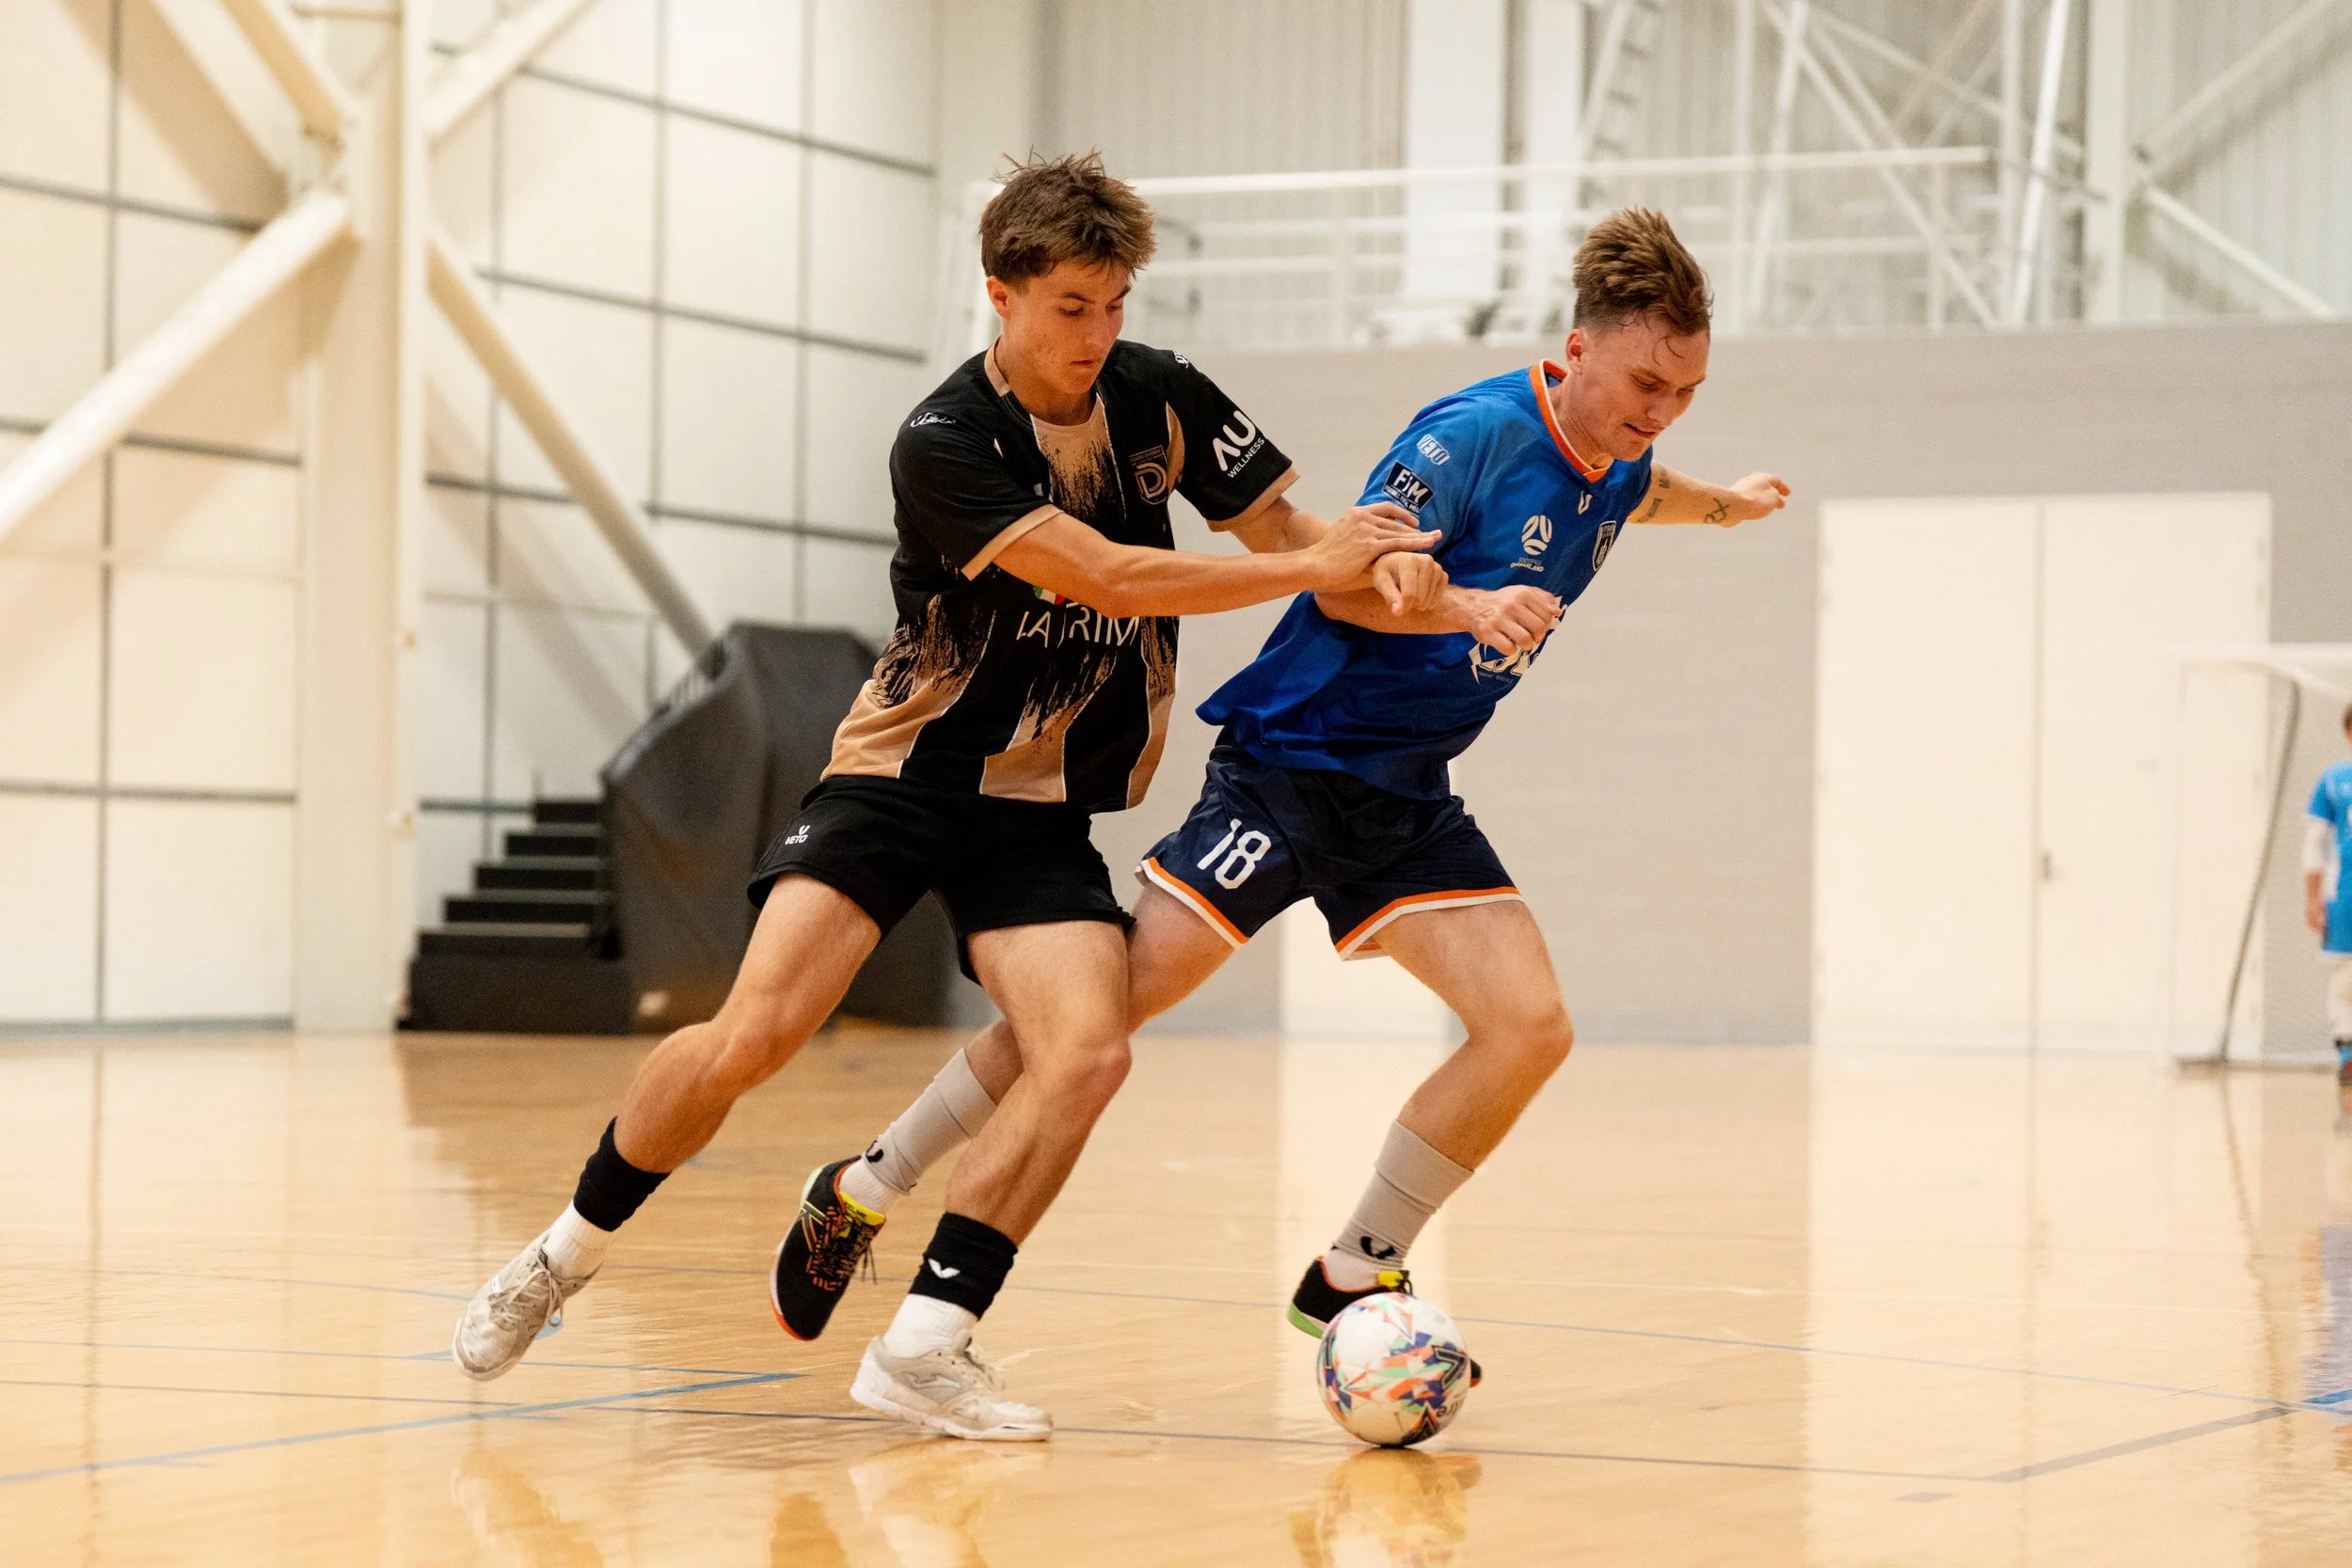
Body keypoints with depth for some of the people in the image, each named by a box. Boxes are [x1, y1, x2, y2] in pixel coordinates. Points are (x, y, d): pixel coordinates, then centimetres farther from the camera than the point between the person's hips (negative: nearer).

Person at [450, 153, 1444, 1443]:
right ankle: (567, 1251, 7)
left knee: (1086, 1050, -21)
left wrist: (1385, 566, -19)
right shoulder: (941, 443, -18)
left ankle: (924, 1344, -14)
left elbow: (1282, 531, 5)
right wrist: (1315, 565, -21)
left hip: (1043, 807, 4)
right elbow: (1101, 575, -25)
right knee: (753, 1034, -18)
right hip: (902, 772, -4)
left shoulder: (1157, 396, -1)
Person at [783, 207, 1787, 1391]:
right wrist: (1472, 606, -35)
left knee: (1531, 1027, -9)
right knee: (1110, 998, -11)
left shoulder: (1617, 468, 7)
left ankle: (1351, 1279, 4)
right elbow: (1345, 581, -20)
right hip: (1292, 759, -7)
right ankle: (863, 1190, 4)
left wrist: (1725, 503, 44)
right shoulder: (1476, 434, -17)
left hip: (1407, 801, 7)